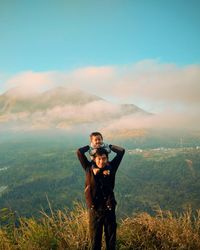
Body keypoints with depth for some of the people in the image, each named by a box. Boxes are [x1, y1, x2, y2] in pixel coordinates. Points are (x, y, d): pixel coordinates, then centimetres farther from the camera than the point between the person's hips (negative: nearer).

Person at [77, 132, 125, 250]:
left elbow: (121, 151, -1)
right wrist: (91, 146, 7)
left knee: (111, 240, 14)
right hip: (94, 210, -1)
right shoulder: (89, 168, -3)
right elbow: (79, 152, -7)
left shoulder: (111, 167, -3)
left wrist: (108, 146, 9)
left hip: (109, 209, 1)